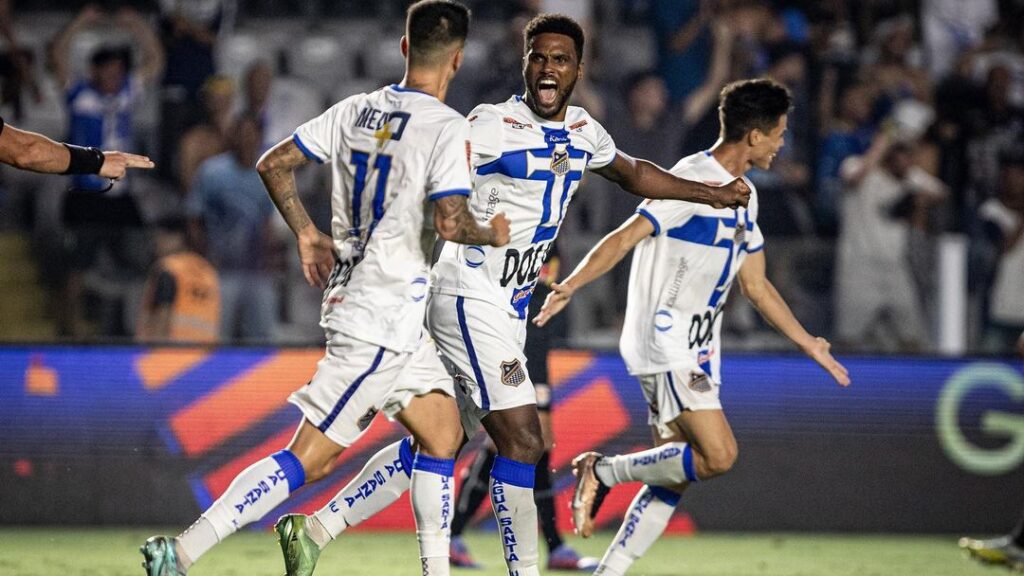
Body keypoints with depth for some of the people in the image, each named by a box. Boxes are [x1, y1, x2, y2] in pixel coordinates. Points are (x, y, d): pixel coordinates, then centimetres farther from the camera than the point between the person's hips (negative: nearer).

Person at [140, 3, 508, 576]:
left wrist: (308, 235, 18)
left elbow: (273, 164, 8)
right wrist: (493, 233, -2)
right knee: (309, 459, -8)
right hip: (383, 319, -9)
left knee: (444, 435, 16)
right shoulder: (449, 128, -14)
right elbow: (451, 222, -23)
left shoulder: (354, 111, 7)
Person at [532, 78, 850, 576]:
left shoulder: (743, 196, 16)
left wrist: (807, 343, 26)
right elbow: (625, 238, -19)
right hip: (665, 344, -9)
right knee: (717, 455, -19)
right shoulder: (693, 181, -13)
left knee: (678, 473, 5)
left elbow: (756, 286, 24)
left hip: (695, 354, 9)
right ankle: (602, 471, -6)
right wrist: (569, 286, -29)